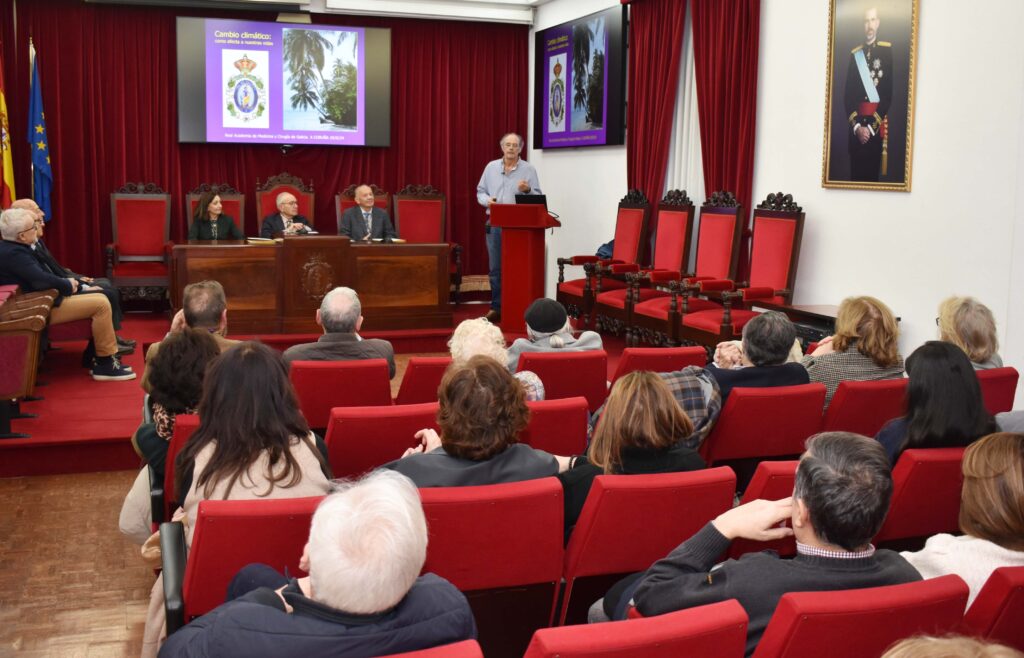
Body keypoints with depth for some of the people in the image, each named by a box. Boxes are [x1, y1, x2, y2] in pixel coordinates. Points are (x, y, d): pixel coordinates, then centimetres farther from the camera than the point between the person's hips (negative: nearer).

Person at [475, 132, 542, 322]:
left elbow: (538, 197, 1)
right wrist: (487, 200, -8)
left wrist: (527, 190, -19)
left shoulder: (529, 169, 3)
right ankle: (496, 307, 11)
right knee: (495, 268, 4)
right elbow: (480, 191, 13)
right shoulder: (491, 167, 10)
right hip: (495, 224, 2)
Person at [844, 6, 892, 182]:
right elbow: (847, 95, 7)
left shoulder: (887, 50, 0)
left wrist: (871, 127, -10)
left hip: (877, 128, -3)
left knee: (872, 174, 1)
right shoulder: (854, 54, 10)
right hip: (855, 129, 3)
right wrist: (856, 126, -7)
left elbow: (888, 93, -5)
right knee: (855, 174, 5)